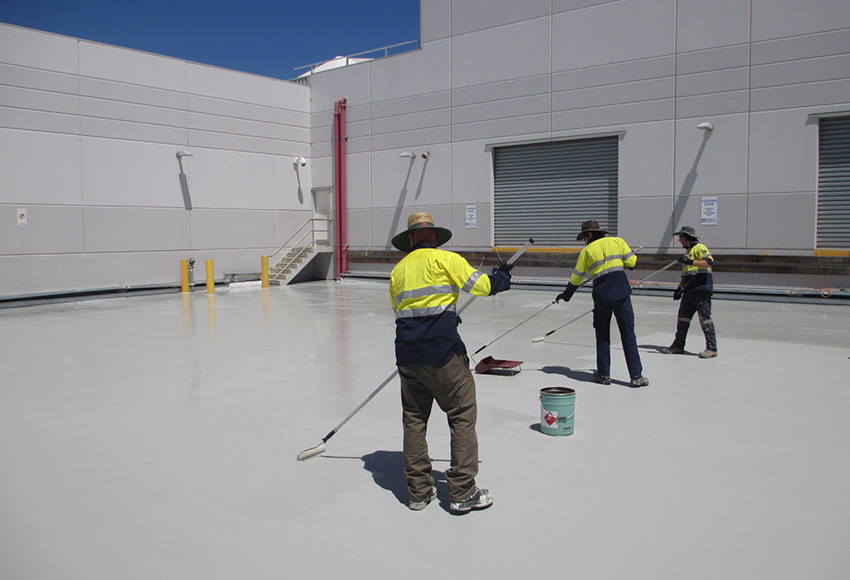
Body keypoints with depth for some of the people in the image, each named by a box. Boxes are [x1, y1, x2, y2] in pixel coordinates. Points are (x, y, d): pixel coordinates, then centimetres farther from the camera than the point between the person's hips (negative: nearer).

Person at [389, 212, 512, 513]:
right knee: (463, 416, 4)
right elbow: (481, 285, -3)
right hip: (443, 353, -6)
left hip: (407, 354, 6)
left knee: (414, 420, 13)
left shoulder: (397, 270, 15)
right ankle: (462, 493, 7)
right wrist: (502, 276, 18)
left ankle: (418, 491, 20)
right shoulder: (445, 259, -1)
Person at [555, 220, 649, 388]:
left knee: (602, 335, 13)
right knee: (628, 333, 1)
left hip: (601, 294, 0)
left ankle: (604, 374, 16)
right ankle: (636, 376, 0)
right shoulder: (617, 241, 9)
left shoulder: (587, 250, 9)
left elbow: (576, 278, 13)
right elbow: (632, 262, 3)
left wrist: (566, 295, 27)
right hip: (621, 292, 0)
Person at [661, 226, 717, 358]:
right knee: (683, 317, 8)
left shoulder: (699, 248, -4)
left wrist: (691, 262, -30)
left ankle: (712, 348, -5)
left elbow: (709, 262, -22)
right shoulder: (688, 252, 24)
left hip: (701, 289, -9)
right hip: (689, 291, 9)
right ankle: (678, 346, 14)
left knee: (705, 318, -8)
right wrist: (679, 288, 22)